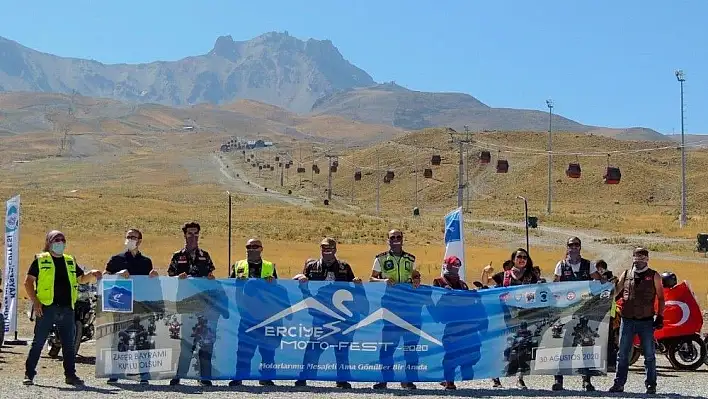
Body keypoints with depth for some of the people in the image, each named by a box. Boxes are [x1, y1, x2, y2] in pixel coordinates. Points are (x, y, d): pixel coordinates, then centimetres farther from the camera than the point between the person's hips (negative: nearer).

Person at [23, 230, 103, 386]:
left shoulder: (70, 261, 17)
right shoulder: (41, 260, 3)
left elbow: (81, 279, 24)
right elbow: (28, 282, 0)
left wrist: (92, 275, 2)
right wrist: (35, 301, -10)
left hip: (67, 309, 5)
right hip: (46, 308, -4)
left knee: (69, 344, 8)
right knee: (38, 342, -2)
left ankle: (70, 374, 16)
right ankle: (29, 374, 4)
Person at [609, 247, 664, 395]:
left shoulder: (654, 276, 4)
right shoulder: (626, 274, 10)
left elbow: (661, 298, 6)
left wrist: (660, 316, -1)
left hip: (646, 321, -2)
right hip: (627, 320, 2)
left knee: (649, 355, 3)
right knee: (622, 354, 4)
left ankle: (651, 385, 11)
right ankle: (619, 384, 9)